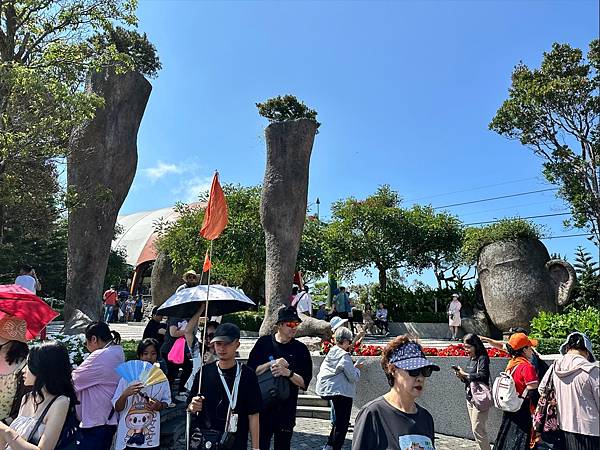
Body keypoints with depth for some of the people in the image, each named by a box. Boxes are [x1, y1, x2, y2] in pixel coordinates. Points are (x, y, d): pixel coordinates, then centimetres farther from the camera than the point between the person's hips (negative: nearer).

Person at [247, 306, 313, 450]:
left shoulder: (301, 349, 0)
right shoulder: (264, 343, 0)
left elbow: (304, 383, -2)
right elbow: (250, 371, -4)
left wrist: (288, 373, -19)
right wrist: (271, 364, -17)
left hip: (286, 410, 0)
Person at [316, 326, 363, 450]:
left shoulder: (331, 353, 5)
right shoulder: (344, 356, -19)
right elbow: (353, 377, -18)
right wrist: (357, 368, 2)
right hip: (342, 392, -9)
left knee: (339, 420, 22)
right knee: (342, 423, 4)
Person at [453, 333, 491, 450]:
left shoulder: (482, 358, -12)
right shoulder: (471, 359, 13)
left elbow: (483, 376, -27)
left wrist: (465, 374, -20)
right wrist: (462, 377, -1)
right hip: (470, 397, 8)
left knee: (477, 428, -8)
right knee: (479, 429, 13)